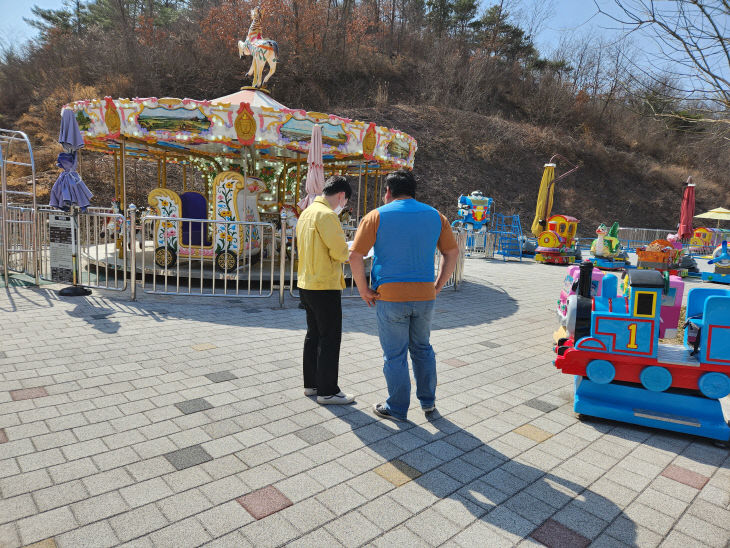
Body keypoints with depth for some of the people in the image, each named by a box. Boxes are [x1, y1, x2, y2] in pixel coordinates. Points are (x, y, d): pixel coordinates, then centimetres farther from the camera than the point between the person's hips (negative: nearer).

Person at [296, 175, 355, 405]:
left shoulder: (306, 213, 12)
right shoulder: (327, 215, -18)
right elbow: (340, 252, -21)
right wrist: (345, 252, 2)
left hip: (306, 284, 10)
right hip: (325, 286, -10)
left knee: (313, 334, 17)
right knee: (330, 339, 0)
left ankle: (311, 384, 27)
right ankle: (327, 391, 9)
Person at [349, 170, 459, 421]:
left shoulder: (377, 216, -5)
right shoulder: (434, 216, 7)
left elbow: (355, 256, -11)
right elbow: (452, 253, 9)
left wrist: (364, 290, -3)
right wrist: (438, 285, 12)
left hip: (390, 297, -4)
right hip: (425, 296, 4)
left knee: (395, 355, 9)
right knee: (423, 348, 22)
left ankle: (397, 408, 22)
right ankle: (428, 400, 34)